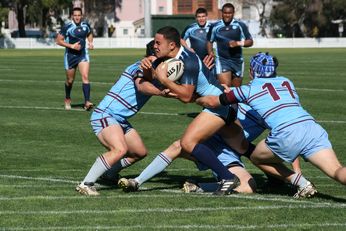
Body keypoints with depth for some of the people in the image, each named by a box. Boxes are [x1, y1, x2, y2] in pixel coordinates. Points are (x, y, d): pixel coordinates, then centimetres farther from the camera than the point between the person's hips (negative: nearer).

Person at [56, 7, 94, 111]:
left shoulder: (86, 25, -1)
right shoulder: (67, 27, -13)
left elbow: (89, 34, 21)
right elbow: (59, 40, -11)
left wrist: (90, 42, 1)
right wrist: (71, 46, -21)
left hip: (83, 54, 2)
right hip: (70, 55, -2)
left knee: (85, 77, -17)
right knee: (70, 80, 11)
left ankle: (87, 102, -24)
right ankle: (67, 100, 38)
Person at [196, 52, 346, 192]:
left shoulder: (249, 89, 17)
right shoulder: (286, 82, 29)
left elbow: (211, 102, 24)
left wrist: (198, 100, 48)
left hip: (286, 134, -4)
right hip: (312, 126, 4)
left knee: (256, 157, 21)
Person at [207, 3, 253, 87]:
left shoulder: (240, 25, -2)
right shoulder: (215, 26, 2)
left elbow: (250, 41, -2)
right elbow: (209, 41, 16)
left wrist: (238, 43, -18)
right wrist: (210, 53, -1)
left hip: (237, 61, 1)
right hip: (222, 60, -1)